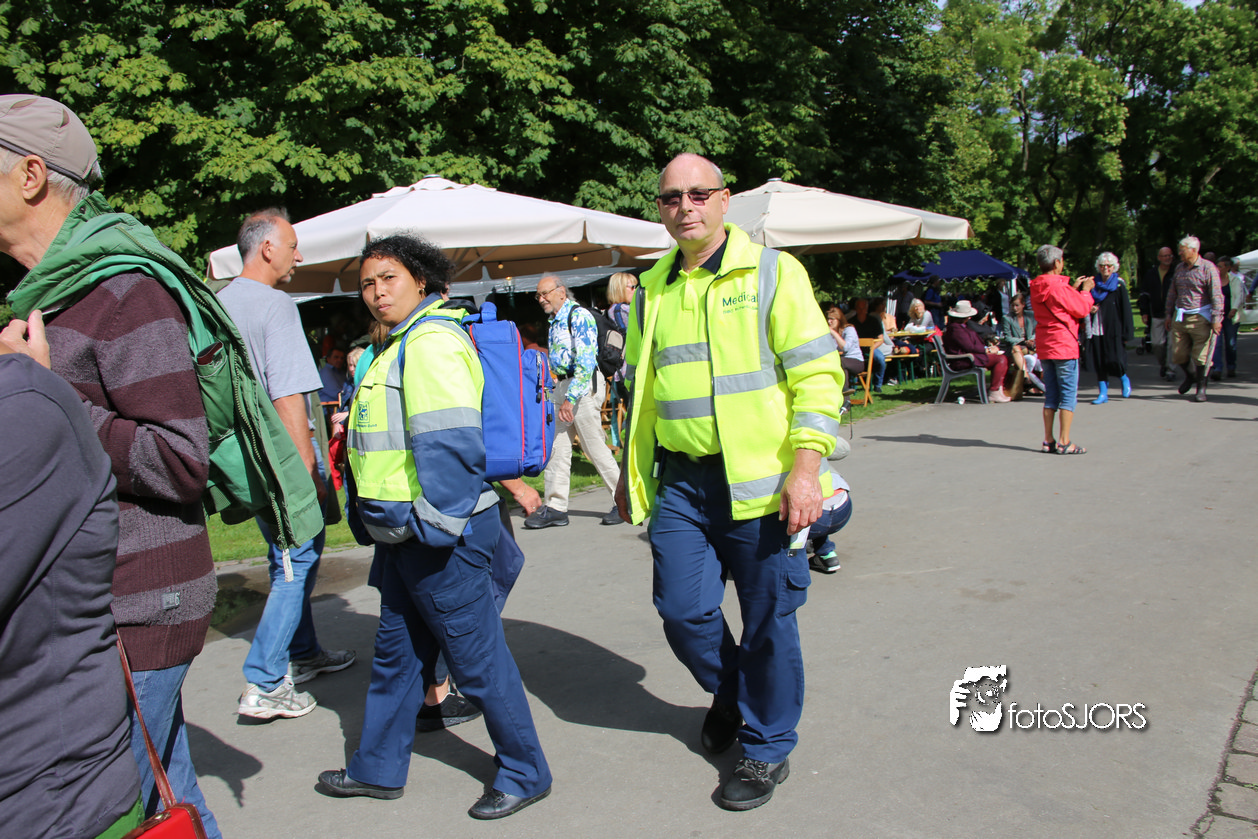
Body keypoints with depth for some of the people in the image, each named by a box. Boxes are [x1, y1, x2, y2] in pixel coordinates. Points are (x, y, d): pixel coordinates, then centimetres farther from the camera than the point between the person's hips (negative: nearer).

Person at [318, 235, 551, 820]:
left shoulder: (431, 340, -16)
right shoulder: (398, 346, 18)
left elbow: (450, 442, -25)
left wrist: (435, 523, -22)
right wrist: (373, 519, 26)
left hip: (439, 536, -10)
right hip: (403, 534, 10)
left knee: (477, 659, 1)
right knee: (395, 653, 20)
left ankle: (525, 773, 17)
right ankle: (378, 769, 35)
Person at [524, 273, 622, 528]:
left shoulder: (579, 316, -12)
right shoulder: (555, 321, 17)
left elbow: (585, 361, -20)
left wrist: (570, 398, -24)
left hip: (583, 385, -9)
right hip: (563, 385, 9)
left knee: (595, 447, -4)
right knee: (556, 446, 4)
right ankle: (555, 507, 8)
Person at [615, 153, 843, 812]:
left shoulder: (772, 272, -3)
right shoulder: (653, 289, 13)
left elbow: (818, 373, -8)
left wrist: (807, 466, -16)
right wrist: (631, 471, 20)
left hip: (760, 480, -4)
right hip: (680, 481, 5)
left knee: (768, 620, 5)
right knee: (682, 610, 7)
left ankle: (768, 747, 27)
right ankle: (729, 695, 39)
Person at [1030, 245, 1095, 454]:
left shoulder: (1036, 288, 8)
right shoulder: (1059, 287, -15)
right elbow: (1082, 309, -7)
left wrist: (1073, 288, 20)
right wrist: (1085, 290, 8)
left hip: (1044, 346, 8)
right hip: (1064, 345, -7)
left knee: (1051, 394, 12)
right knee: (1069, 393, -2)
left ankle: (1048, 441, 12)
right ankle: (1064, 442, -3)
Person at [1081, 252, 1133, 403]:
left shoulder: (1119, 285, -1)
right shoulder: (1094, 284, 10)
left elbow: (1126, 310, -3)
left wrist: (1126, 334, -8)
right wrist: (1090, 309, -7)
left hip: (1113, 330, -3)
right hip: (1096, 330, 4)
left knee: (1114, 361, -6)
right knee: (1099, 363, 2)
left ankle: (1124, 379, 25)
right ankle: (1103, 393, 9)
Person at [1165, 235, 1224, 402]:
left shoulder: (1208, 268, -7)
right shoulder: (1179, 268, 11)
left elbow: (1216, 295, -11)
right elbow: (1172, 293, 20)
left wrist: (1217, 318, -16)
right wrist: (1169, 314, 17)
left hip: (1200, 318, -5)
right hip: (1179, 318, 5)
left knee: (1200, 356, -2)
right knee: (1177, 354, 5)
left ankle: (1201, 388, 10)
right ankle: (1189, 375, 34)